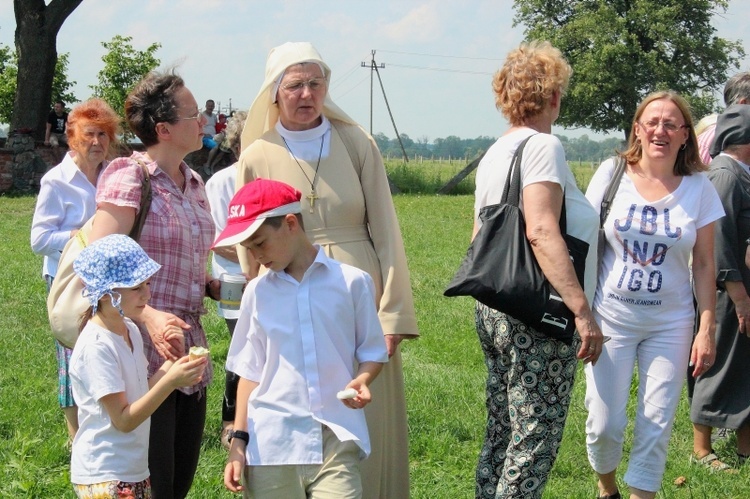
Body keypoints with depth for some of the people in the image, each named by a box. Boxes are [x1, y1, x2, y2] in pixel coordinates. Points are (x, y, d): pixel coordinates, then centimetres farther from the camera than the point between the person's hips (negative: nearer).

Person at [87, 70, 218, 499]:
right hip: (144, 351, -8)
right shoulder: (128, 177, -10)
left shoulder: (193, 184, 15)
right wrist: (148, 315, -31)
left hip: (188, 349, 8)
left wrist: (220, 288, 5)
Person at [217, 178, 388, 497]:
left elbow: (372, 352, 8)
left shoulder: (351, 282, 1)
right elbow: (250, 372, 12)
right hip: (272, 445, 2)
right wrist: (238, 441, 6)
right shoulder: (258, 292, 7)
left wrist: (361, 382, -13)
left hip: (337, 439, -2)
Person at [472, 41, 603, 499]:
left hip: (493, 311, 9)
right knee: (536, 440, -5)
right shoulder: (543, 146, -12)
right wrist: (582, 309, -25)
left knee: (502, 434, 14)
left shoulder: (493, 155, 14)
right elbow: (541, 231, -23)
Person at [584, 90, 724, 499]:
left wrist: (707, 330, -3)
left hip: (670, 323, 1)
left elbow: (704, 265, 2)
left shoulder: (698, 188, -2)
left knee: (656, 426, 1)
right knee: (605, 423, 0)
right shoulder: (612, 174, -3)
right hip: (611, 316, -1)